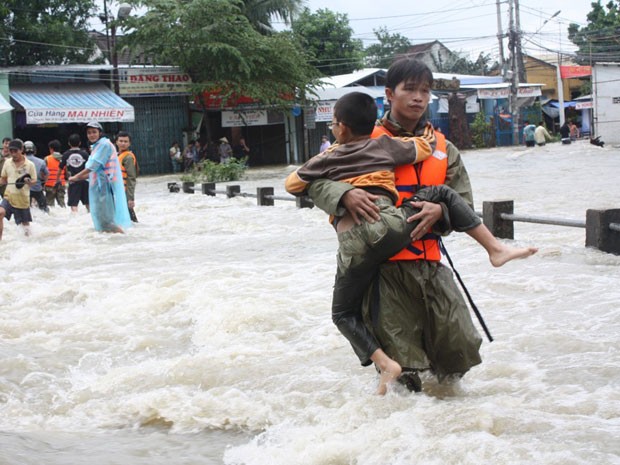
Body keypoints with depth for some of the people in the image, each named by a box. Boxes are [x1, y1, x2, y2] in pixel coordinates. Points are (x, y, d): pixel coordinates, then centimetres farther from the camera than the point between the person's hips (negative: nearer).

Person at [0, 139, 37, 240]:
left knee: (25, 223, 14)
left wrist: (28, 181, -24)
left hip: (23, 198, -1)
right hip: (9, 196, 1)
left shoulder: (30, 165, -6)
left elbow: (34, 181, -1)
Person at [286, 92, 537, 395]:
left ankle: (385, 364, 0)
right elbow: (424, 148, 30)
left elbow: (292, 184, 24)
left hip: (352, 247, 0)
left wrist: (321, 187, 41)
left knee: (343, 313, 18)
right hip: (390, 227, 0)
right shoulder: (384, 146, 18)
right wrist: (429, 137, 52)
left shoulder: (328, 159, 18)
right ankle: (496, 248, 7)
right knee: (443, 194, 18)